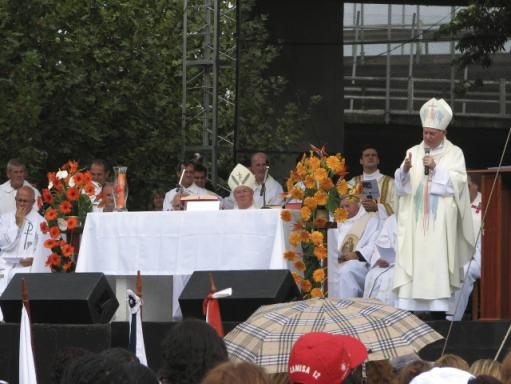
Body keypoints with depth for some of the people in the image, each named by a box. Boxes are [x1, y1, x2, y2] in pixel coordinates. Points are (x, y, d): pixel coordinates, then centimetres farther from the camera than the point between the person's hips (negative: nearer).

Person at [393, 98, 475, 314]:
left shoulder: (454, 154, 6)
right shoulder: (413, 152, 12)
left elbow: (458, 181, -6)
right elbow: (400, 185, 4)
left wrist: (436, 169, -16)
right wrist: (405, 170, -17)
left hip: (440, 221, -2)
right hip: (414, 221, 2)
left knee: (437, 262, -9)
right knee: (411, 262, -6)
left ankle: (438, 310, -10)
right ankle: (408, 310, -8)